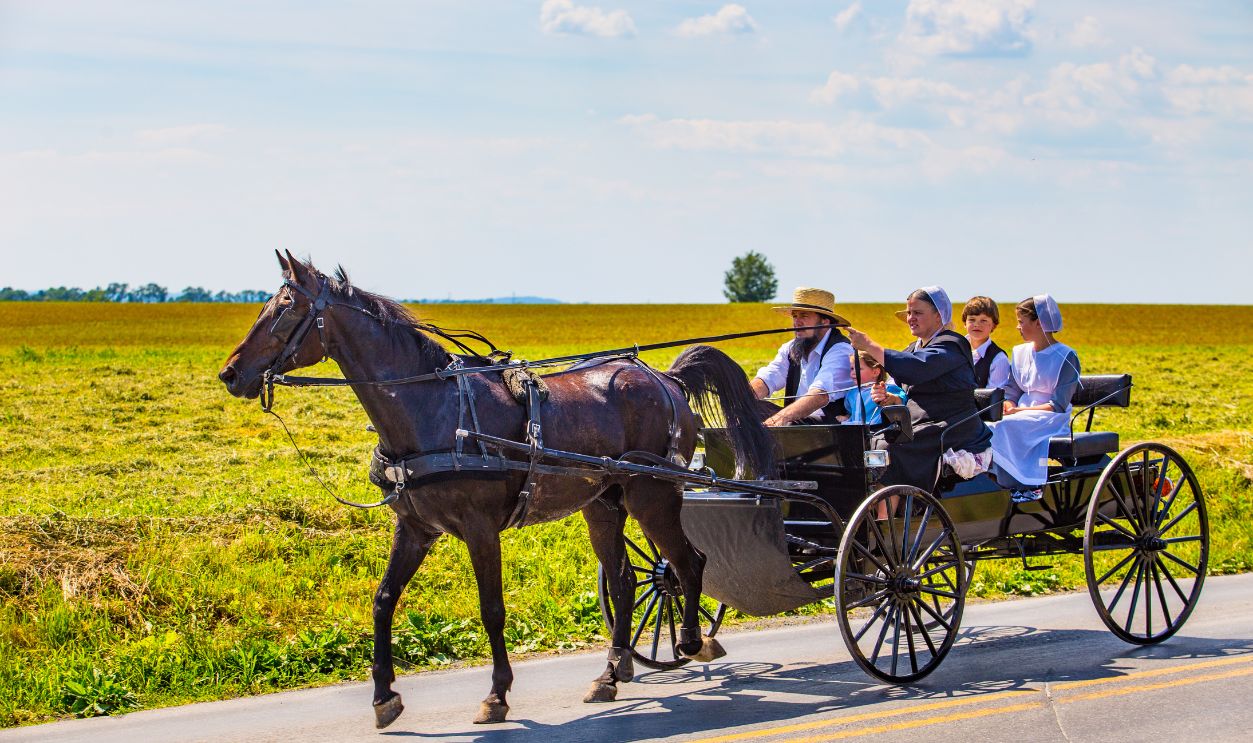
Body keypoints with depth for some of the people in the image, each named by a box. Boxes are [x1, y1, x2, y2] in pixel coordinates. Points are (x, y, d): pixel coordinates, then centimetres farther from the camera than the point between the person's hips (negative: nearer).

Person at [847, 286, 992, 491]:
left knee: (889, 452, -25)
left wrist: (870, 347, -26)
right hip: (922, 430, 9)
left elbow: (918, 368, -26)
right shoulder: (915, 348, 22)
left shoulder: (950, 346, -8)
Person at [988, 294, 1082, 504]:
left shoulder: (1066, 357, -6)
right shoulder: (1021, 353, 14)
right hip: (1023, 416, 6)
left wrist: (1018, 412, -19)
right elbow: (1011, 392, 13)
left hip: (1052, 422, -6)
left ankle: (1026, 484, -23)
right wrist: (1008, 407, -12)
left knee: (1007, 427, -32)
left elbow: (1058, 406, -13)